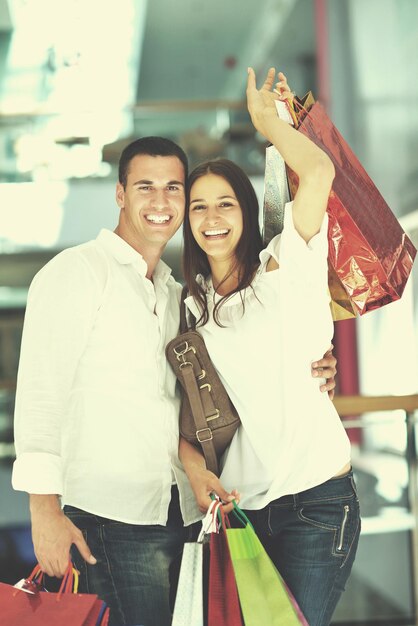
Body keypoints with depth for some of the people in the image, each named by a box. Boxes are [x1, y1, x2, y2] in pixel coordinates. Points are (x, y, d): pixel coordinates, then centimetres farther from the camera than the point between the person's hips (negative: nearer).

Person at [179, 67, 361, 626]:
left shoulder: (284, 270, -2)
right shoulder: (192, 304, 14)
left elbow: (320, 172, -17)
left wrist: (266, 117, -1)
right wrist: (193, 464, -4)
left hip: (316, 498, -5)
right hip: (241, 502, 5)